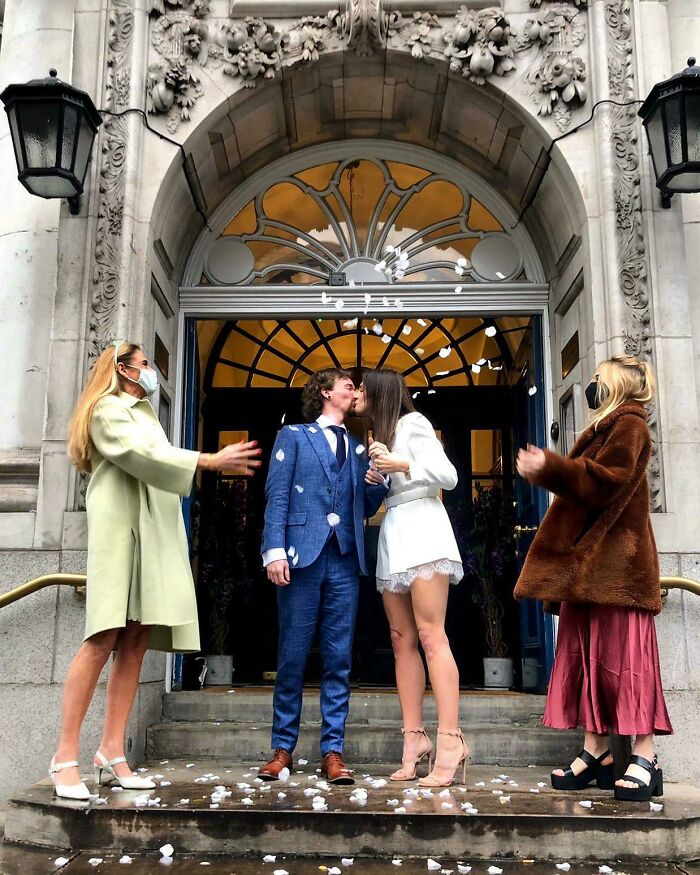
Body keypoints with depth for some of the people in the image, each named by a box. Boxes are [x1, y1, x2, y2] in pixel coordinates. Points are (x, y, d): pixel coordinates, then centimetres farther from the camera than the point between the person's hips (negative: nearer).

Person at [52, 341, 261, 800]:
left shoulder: (145, 415, 29)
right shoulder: (108, 409, 3)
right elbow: (141, 456, -13)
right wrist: (210, 461, -19)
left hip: (156, 534, 8)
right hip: (120, 527, -8)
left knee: (136, 643, -1)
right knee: (103, 640, -15)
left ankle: (113, 753, -1)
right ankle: (66, 756, -12)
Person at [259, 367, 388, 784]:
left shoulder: (358, 448, 22)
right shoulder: (294, 435, 11)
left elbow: (365, 509, 18)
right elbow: (277, 495, 1)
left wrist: (378, 483, -3)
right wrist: (275, 550, -11)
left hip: (345, 561, 3)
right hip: (303, 555, -3)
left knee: (339, 658, 2)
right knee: (293, 655, 0)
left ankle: (333, 750, 7)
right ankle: (283, 747, 10)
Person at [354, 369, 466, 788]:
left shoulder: (412, 423, 1)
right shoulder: (380, 435, 24)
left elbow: (449, 475, -7)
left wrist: (403, 465, -17)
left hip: (421, 530, -8)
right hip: (392, 539, 8)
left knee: (430, 635, -16)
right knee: (403, 640, 1)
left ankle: (450, 738, -18)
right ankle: (415, 737, 2)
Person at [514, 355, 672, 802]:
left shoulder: (629, 425, -4)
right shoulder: (608, 427, 25)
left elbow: (607, 479, -19)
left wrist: (550, 467, -22)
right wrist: (547, 468, 14)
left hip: (616, 562, -9)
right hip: (589, 560, 10)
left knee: (622, 653, -10)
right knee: (587, 654, 5)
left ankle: (645, 758, -6)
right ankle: (596, 753, 8)